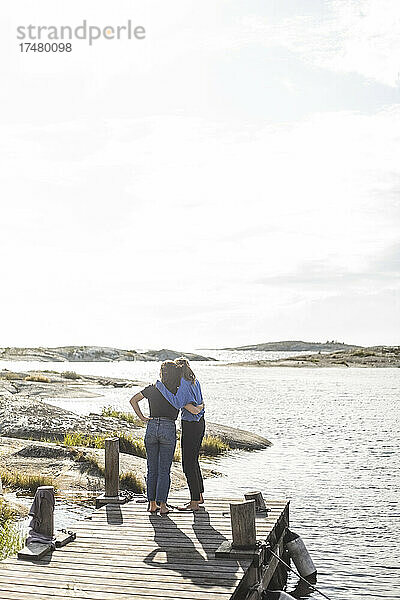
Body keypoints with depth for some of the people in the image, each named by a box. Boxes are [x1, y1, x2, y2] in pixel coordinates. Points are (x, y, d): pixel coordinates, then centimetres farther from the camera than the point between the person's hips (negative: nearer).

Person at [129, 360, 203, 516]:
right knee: (164, 470, 3)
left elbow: (133, 400, 8)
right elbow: (194, 411, -4)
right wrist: (200, 407, 18)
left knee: (152, 469, 11)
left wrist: (142, 418, 7)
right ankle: (162, 505, 2)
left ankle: (152, 504, 14)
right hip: (168, 429, -2)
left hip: (151, 428, 2)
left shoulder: (152, 389, 6)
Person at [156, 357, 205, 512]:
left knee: (188, 464, -2)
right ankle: (199, 496, 31)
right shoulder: (195, 381, 10)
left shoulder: (184, 383, -17)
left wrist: (162, 388, -26)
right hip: (200, 423, 9)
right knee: (193, 461, 20)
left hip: (190, 426, -9)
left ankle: (194, 502, 4)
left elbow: (178, 403, -30)